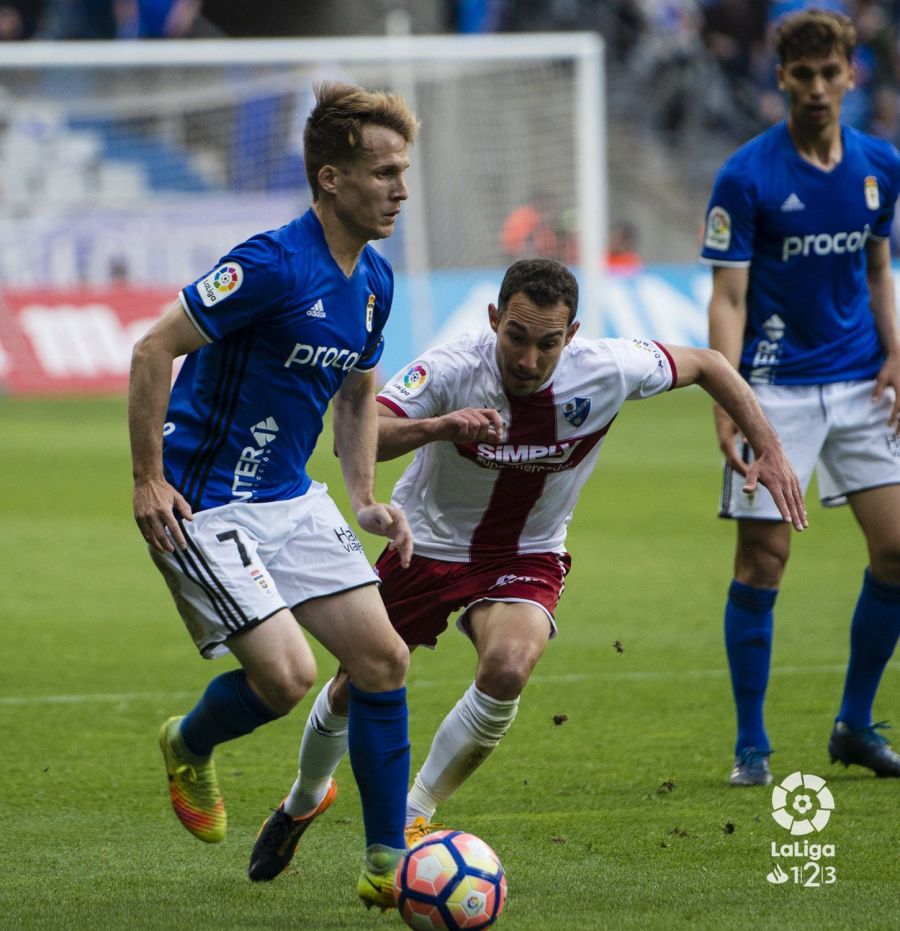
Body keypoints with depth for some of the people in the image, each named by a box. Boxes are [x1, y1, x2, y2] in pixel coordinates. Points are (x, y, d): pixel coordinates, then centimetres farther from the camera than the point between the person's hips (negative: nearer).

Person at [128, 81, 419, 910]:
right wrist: (149, 482, -19)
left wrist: (366, 501, 10)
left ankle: (387, 864, 9)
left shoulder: (374, 280, 5)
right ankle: (189, 747, 18)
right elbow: (153, 350, -20)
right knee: (287, 674, -17)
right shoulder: (275, 265, -22)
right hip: (203, 506, -8)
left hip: (292, 498, 8)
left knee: (383, 658, 1)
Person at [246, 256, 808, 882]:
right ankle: (304, 802, 44)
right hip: (430, 544, 0)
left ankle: (411, 821, -8)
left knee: (507, 670, -29)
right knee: (356, 689, 9)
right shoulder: (454, 368, -29)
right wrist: (438, 427, -57)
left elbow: (706, 365, -4)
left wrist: (769, 449, -10)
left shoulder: (606, 371, -23)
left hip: (526, 557, 0)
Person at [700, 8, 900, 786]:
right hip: (777, 390, -4)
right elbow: (728, 298, -10)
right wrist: (727, 406, -20)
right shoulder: (747, 176, -10)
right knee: (764, 559, -4)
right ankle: (752, 745, 6)